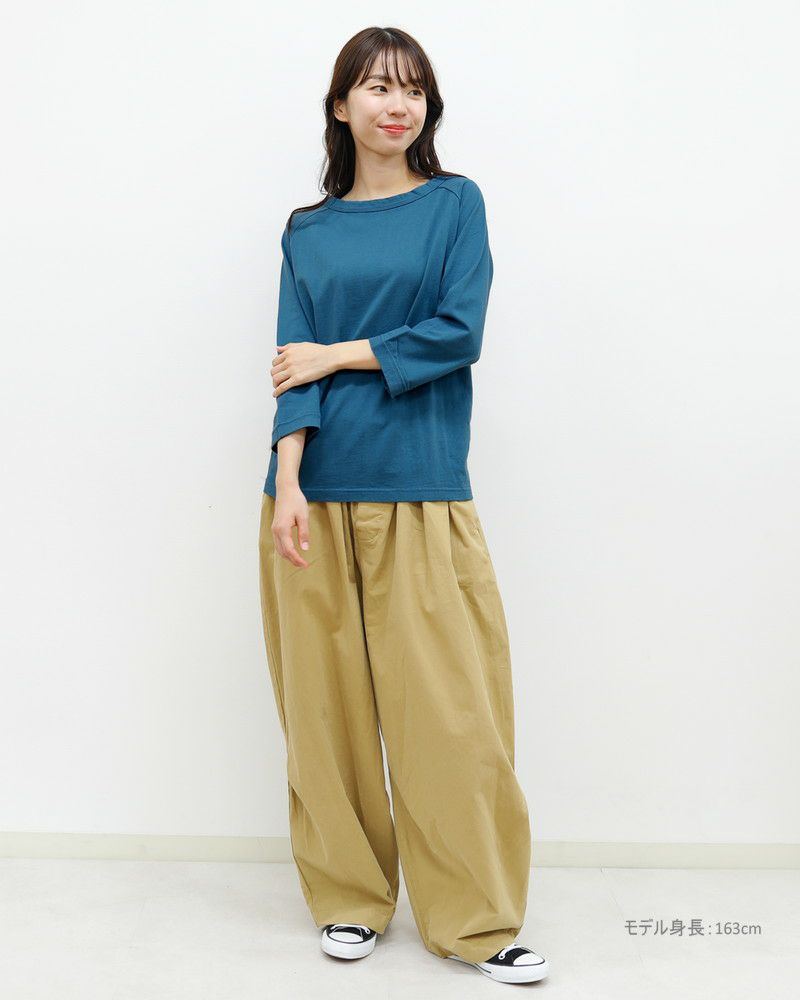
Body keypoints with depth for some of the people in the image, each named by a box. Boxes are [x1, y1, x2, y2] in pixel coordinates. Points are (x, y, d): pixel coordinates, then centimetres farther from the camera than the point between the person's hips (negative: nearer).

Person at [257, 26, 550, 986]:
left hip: (419, 493, -2)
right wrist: (287, 485, -12)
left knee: (448, 707, -2)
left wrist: (337, 354, -3)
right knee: (326, 702, 6)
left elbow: (458, 333, -4)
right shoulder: (307, 231, 12)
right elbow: (295, 366, 2)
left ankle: (477, 919, 11)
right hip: (315, 492, 2)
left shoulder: (454, 203, 9)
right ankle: (349, 898, 22)